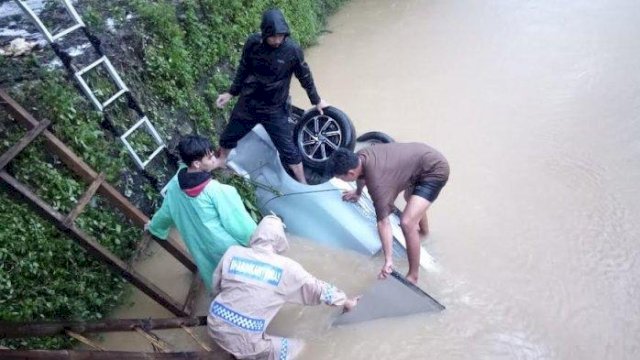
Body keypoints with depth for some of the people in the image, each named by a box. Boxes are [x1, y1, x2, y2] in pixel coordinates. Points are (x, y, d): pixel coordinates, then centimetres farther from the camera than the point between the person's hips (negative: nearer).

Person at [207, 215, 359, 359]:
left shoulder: (232, 252, -3)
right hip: (244, 340, -4)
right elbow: (319, 289, 3)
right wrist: (346, 301, 19)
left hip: (215, 325, 4)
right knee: (299, 348, 9)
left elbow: (216, 287, 10)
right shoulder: (287, 268, -10)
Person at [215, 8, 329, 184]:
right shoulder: (252, 43, -13)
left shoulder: (292, 50, -19)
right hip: (247, 103, 3)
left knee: (288, 149, 0)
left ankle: (303, 184, 22)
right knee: (228, 137, 19)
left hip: (275, 109, -3)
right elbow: (243, 69, 3)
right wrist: (231, 93, 9)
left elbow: (305, 77, -4)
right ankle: (219, 164, 50)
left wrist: (316, 100, 6)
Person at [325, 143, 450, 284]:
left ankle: (412, 276, -2)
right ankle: (423, 229, 65)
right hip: (425, 155, 10)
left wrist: (388, 260, -31)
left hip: (435, 170, -10)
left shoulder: (378, 182, -31)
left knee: (407, 223, -19)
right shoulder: (360, 157, -6)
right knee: (410, 197, 36)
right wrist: (357, 192, 38)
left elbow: (383, 222, -32)